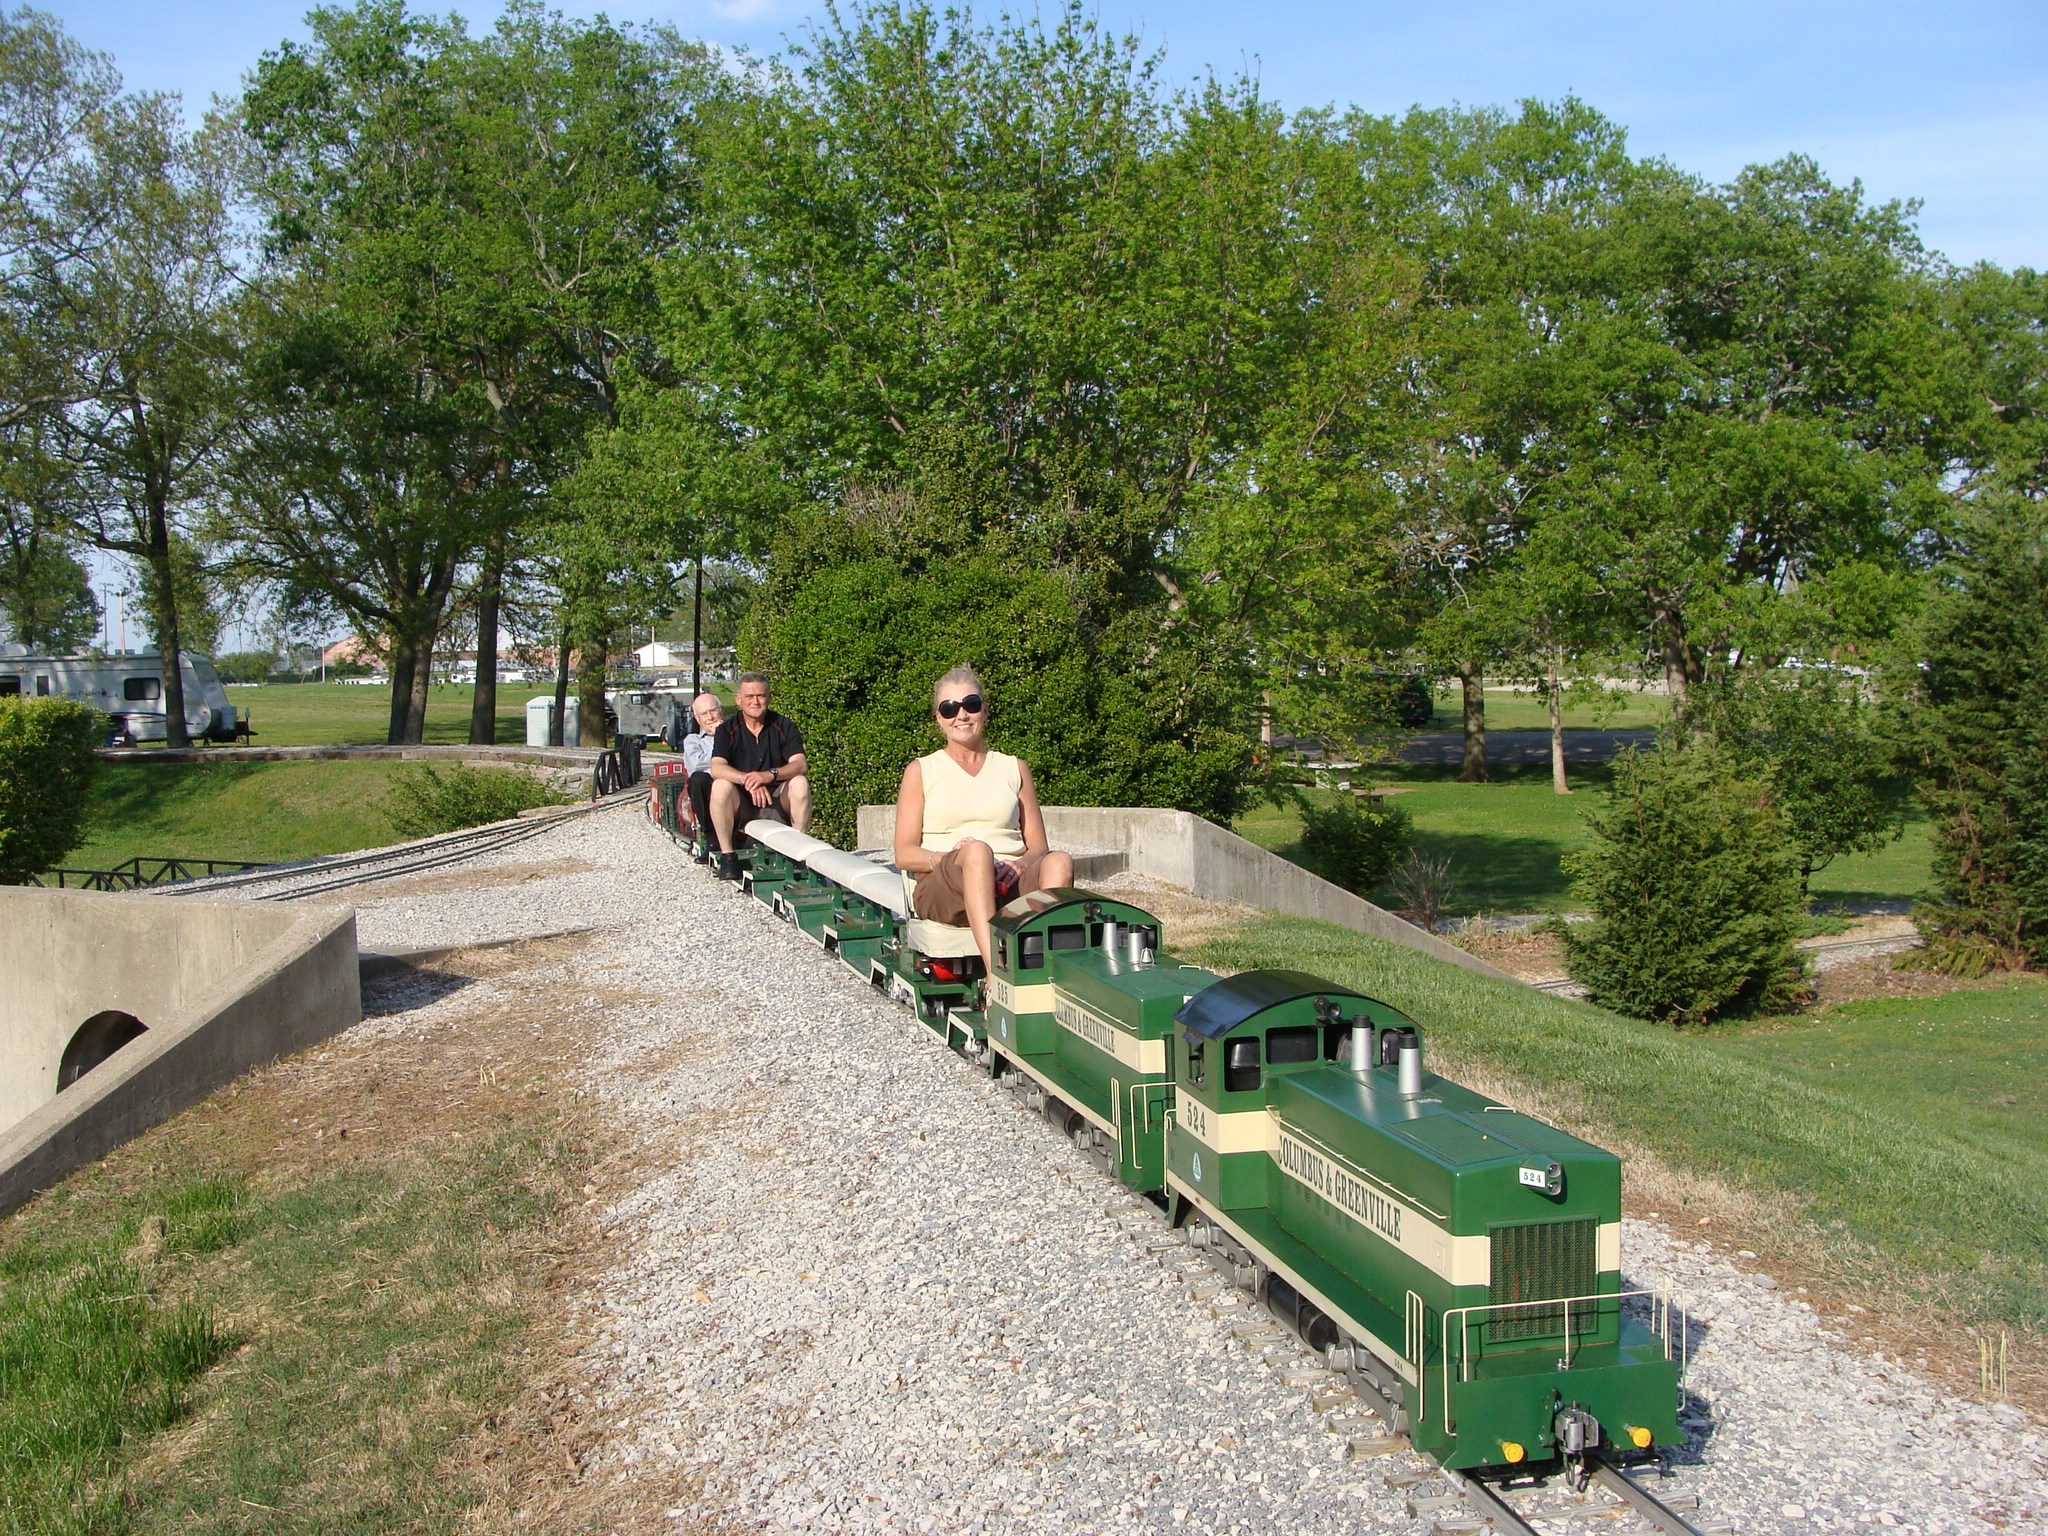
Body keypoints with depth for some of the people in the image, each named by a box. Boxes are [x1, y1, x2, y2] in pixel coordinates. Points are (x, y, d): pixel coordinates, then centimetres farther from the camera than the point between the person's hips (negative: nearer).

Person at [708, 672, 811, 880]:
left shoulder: (783, 727, 0)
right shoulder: (728, 730, -1)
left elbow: (801, 765, -14)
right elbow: (717, 768, -17)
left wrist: (771, 774, -34)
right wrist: (747, 780, -36)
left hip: (778, 801, 0)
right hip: (741, 805, 0)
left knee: (800, 782, -26)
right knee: (721, 785, -28)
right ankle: (727, 855, -23)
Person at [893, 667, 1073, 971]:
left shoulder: (1014, 769, 23)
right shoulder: (921, 771, 17)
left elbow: (1038, 847, 16)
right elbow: (904, 854, 7)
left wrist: (1019, 865, -9)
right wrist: (948, 857, -14)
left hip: (1011, 886, 3)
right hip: (942, 887, -2)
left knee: (1059, 862, -30)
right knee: (978, 850, -37)